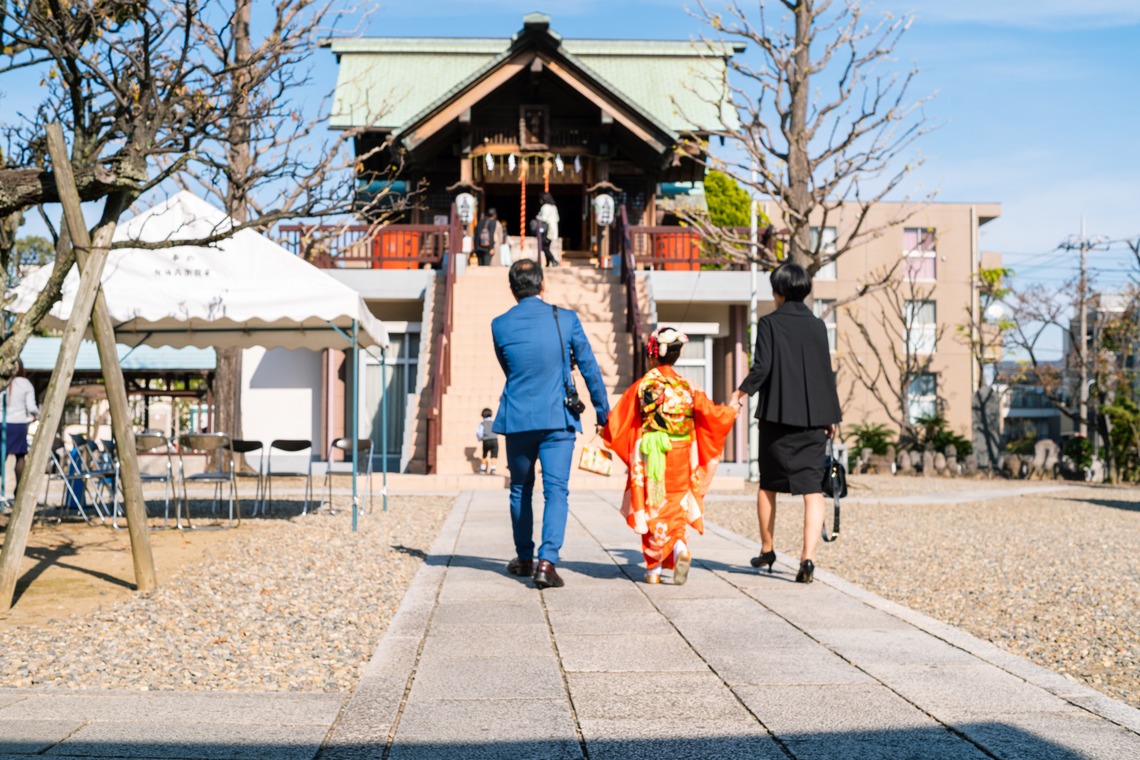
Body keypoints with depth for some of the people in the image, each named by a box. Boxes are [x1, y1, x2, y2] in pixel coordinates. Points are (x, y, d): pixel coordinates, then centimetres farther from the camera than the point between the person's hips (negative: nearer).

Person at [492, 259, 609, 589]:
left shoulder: (500, 325, -1)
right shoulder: (566, 319, -4)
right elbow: (589, 368, 2)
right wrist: (603, 413, 12)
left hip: (517, 419, 2)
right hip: (558, 419, -1)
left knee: (521, 490, 17)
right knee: (556, 490, -3)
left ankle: (524, 558, 27)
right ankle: (547, 561, -17)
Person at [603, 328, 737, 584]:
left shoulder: (642, 385, -5)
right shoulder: (687, 386, -2)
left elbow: (619, 419, -1)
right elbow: (710, 412, 3)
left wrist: (602, 431, 20)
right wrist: (733, 410, 24)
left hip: (651, 457, -1)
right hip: (680, 457, 1)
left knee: (652, 508, 8)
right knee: (675, 507, 11)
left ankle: (654, 568, 8)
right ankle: (680, 548, -15)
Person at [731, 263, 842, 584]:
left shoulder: (769, 323, -4)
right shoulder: (817, 325, 6)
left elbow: (761, 368, -13)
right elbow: (827, 374, 7)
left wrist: (740, 394, 0)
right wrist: (831, 416, 15)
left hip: (777, 416, -2)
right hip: (813, 418, 2)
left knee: (768, 485, 16)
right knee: (813, 489, -1)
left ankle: (767, 550, 27)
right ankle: (808, 556, -16)